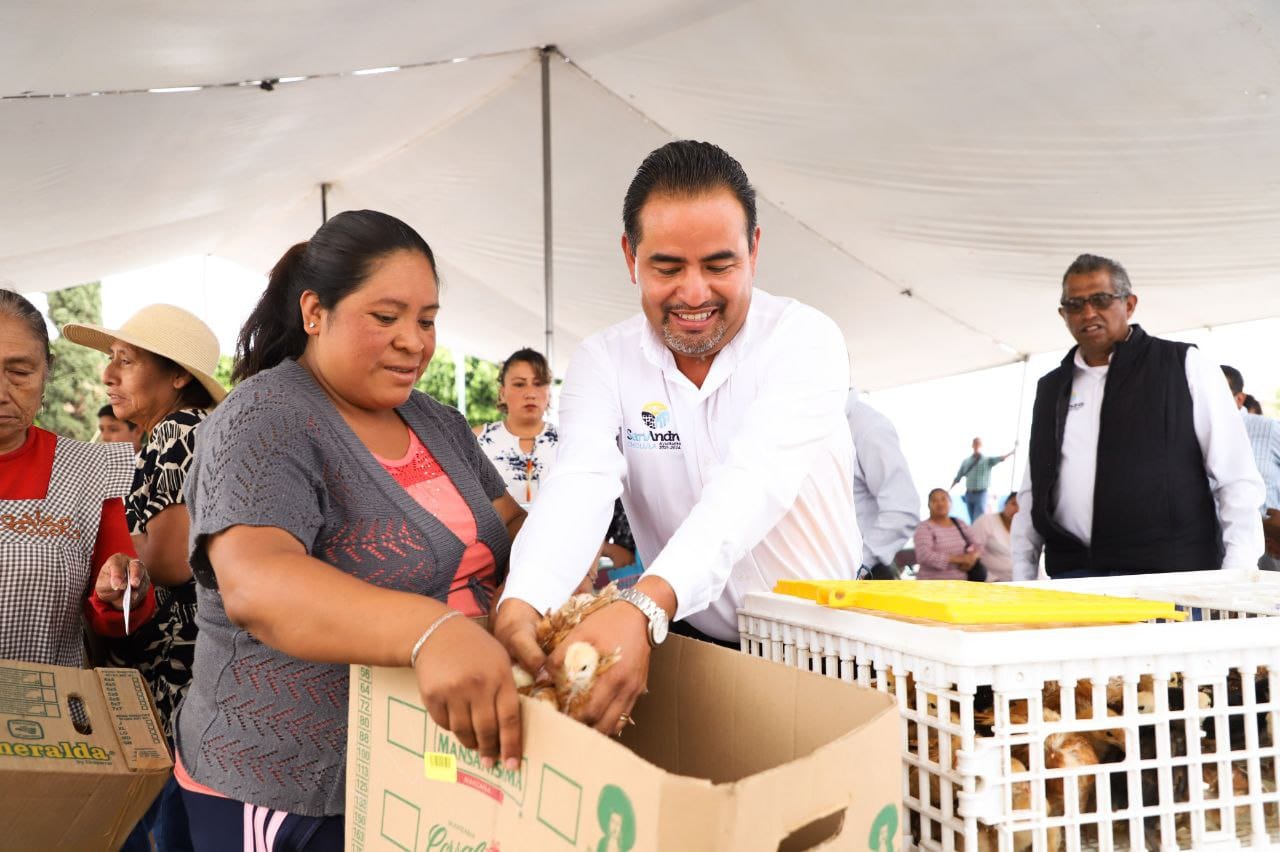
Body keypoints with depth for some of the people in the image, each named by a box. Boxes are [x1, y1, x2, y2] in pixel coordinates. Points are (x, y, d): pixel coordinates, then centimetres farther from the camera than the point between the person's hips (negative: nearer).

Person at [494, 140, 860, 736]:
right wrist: (520, 606, -41)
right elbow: (580, 486, -20)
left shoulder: (803, 340, -12)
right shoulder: (604, 361, -3)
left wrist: (644, 607, -44)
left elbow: (754, 483, -28)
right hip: (687, 643, 2)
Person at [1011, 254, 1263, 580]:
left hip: (1169, 573, -3)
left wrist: (1238, 577, -9)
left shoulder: (1184, 366, 4)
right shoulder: (1050, 388, 15)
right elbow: (1031, 492, 17)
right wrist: (1022, 579, 10)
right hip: (1072, 572, 3)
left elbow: (1238, 478, -1)